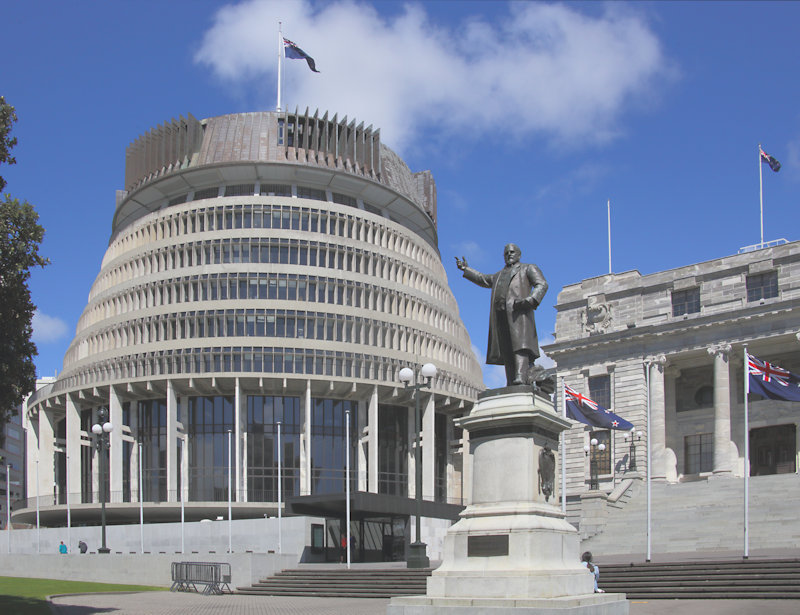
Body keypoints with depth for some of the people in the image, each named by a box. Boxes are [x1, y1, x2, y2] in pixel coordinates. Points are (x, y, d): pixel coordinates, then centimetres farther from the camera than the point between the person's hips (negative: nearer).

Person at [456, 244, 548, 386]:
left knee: (519, 345, -23)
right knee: (506, 352, -5)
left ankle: (521, 379, -38)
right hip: (499, 315, 6)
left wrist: (531, 300, -16)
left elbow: (542, 284, 2)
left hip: (518, 311, -6)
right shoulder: (499, 275, 35)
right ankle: (511, 384, -11)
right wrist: (466, 269, 55)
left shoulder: (529, 268, 17)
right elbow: (483, 279, 51)